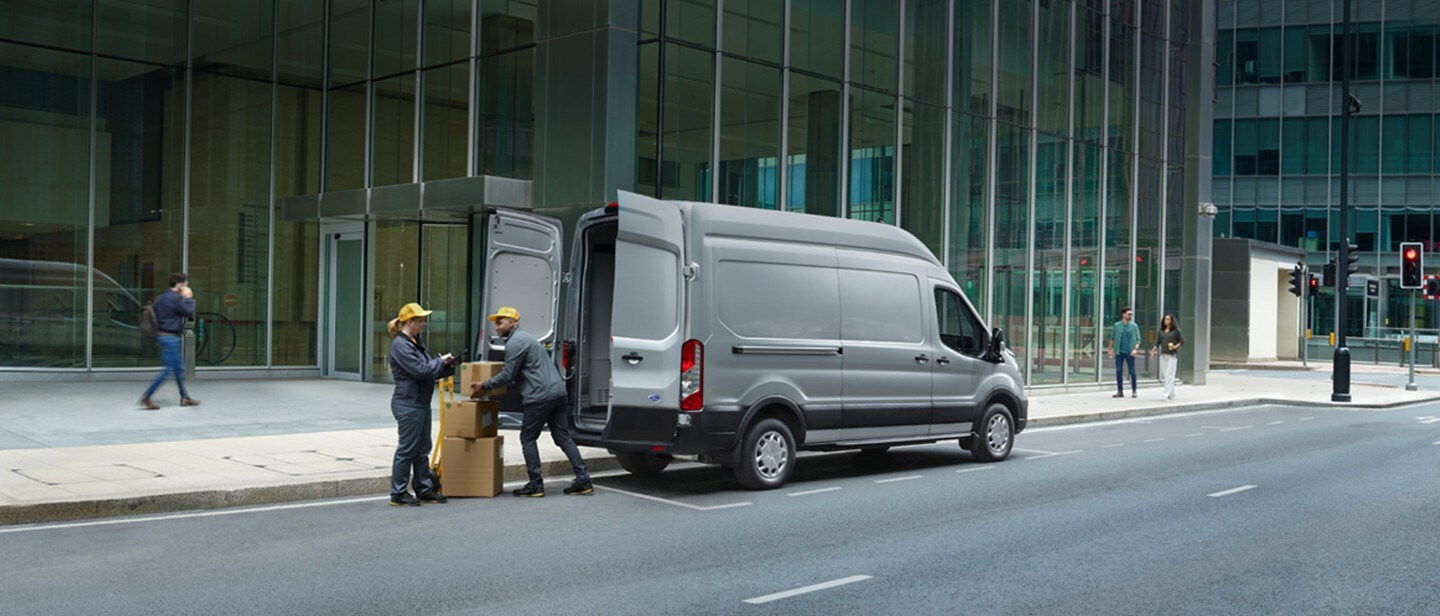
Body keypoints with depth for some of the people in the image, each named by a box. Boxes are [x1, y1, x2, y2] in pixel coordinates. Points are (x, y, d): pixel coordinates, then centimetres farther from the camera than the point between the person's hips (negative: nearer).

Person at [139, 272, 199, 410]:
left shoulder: (161, 298, 13)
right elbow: (190, 312, -11)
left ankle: (185, 397, 22)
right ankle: (146, 397, -7)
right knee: (169, 369, -7)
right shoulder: (175, 298, -16)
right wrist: (188, 298, -2)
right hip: (170, 337, -10)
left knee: (179, 367, 16)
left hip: (162, 335, 10)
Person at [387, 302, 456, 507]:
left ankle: (424, 489, 22)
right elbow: (420, 370, -22)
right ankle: (398, 494, 6)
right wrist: (441, 361, -8)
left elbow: (429, 372, 20)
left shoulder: (415, 343, 16)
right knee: (407, 450, -2)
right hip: (408, 405, -10)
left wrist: (448, 367, 5)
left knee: (422, 450, 14)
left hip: (421, 404, 10)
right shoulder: (401, 345, -15)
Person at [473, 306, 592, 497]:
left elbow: (507, 375, -10)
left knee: (527, 438, 2)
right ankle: (583, 480, 6)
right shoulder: (525, 337, 24)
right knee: (563, 437, 9)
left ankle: (536, 485, 3)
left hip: (540, 396, -9)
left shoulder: (515, 343, -9)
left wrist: (484, 386, 2)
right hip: (557, 392, 9)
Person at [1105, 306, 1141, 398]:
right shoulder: (1117, 325, 4)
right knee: (1119, 371, -1)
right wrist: (1109, 349, 13)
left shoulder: (1134, 326, 3)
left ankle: (1134, 391, 15)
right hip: (1119, 352, 1)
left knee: (1132, 372, 1)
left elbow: (1138, 339, 3)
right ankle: (1120, 391, 6)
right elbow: (1112, 338, 13)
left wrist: (1135, 349, -12)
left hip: (1129, 353, -1)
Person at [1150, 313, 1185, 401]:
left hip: (1172, 355, -5)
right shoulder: (1161, 331, 10)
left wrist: (1176, 346, -14)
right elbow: (1157, 343, 7)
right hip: (1163, 355, 5)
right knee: (1163, 376, 6)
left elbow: (1182, 340, 3)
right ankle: (1172, 393, 22)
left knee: (1169, 375, -10)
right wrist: (1152, 352, -6)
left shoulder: (1176, 330, -1)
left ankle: (1166, 395, -13)